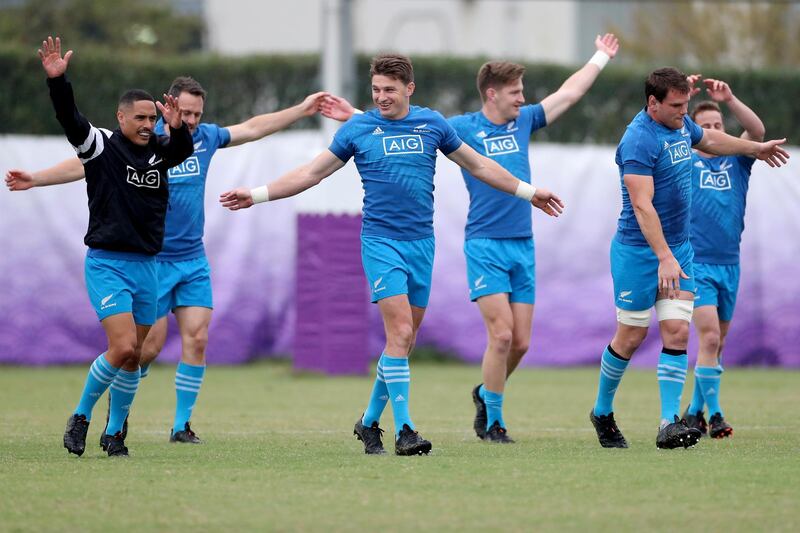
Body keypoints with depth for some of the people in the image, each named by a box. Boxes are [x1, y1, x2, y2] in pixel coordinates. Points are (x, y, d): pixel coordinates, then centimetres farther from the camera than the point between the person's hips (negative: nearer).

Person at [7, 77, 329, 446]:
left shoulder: (205, 138, 5)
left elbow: (253, 128, 19)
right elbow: (88, 163, -12)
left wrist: (302, 109, 23)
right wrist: (35, 179, -20)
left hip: (193, 260, 5)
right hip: (152, 260, -5)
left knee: (197, 338, -6)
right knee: (149, 345, -8)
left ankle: (181, 425, 3)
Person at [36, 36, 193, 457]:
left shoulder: (159, 152, 9)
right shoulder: (101, 147, -6)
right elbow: (70, 120, -19)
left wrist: (177, 127, -23)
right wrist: (57, 81, -36)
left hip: (146, 266, 6)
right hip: (107, 264, -6)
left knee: (132, 358, 8)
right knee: (122, 348, -17)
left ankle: (114, 434, 22)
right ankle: (81, 417, 1)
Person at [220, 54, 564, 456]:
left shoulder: (432, 124, 7)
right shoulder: (357, 129, 1)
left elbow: (479, 166, 18)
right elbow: (312, 173, 8)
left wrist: (529, 192, 23)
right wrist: (257, 195, 3)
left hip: (421, 242, 3)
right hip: (381, 241, -3)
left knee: (405, 338, 6)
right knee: (400, 331, -15)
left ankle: (370, 421, 21)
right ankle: (403, 430, -15)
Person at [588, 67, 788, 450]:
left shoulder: (681, 125, 6)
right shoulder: (639, 141, -21)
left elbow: (709, 139, 31)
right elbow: (642, 205, -27)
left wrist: (755, 148, 42)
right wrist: (664, 258, -33)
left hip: (679, 247, 7)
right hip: (639, 251, -7)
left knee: (677, 333, -5)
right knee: (631, 337, 3)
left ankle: (669, 424, -9)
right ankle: (602, 412, 24)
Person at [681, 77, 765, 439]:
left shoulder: (737, 162, 8)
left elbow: (757, 131, -8)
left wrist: (730, 100, -21)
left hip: (729, 263, 4)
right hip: (695, 263, -4)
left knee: (717, 343, 10)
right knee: (709, 336, -16)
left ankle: (695, 410, 24)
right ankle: (713, 414, -13)